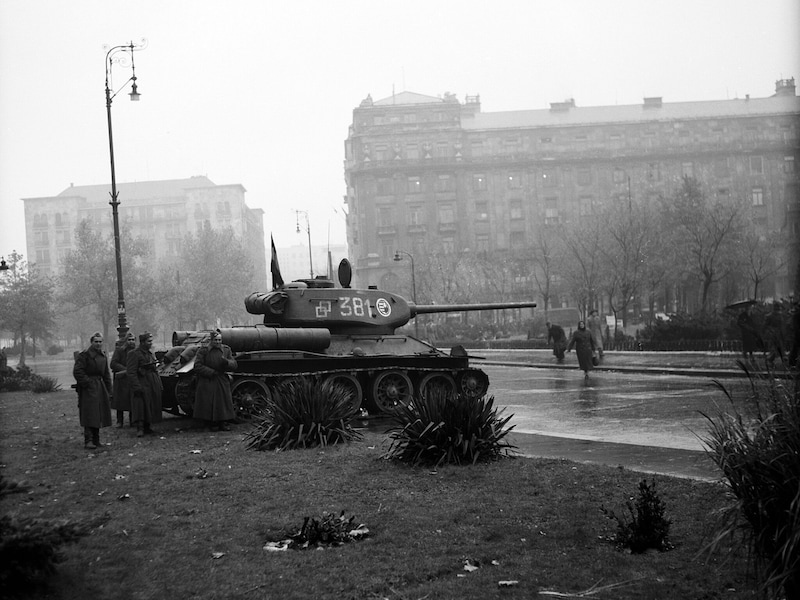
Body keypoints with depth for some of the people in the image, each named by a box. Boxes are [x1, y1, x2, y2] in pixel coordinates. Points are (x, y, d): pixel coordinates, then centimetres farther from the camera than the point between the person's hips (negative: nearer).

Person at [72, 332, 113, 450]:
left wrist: (108, 391, 15)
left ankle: (96, 440, 17)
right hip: (88, 389, -8)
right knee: (89, 415, -12)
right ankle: (88, 441, -13)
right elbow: (77, 371, -15)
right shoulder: (84, 355, -9)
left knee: (98, 415, 9)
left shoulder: (103, 356, 14)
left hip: (100, 388, 8)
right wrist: (87, 383, -16)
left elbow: (106, 375, 20)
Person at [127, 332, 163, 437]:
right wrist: (136, 387, -22)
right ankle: (140, 428, -12)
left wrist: (159, 384, 16)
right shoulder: (134, 354, -9)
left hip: (153, 385, 8)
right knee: (141, 406, -11)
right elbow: (131, 373, -15)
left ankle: (147, 427, 19)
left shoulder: (151, 353, 16)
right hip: (142, 384, -8)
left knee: (151, 406, 10)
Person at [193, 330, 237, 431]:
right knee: (209, 403, -4)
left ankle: (223, 423, 4)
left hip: (222, 382, 3)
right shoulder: (203, 350, -6)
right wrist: (212, 372, -14)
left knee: (224, 403, -2)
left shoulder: (226, 350, 5)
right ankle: (212, 423, 6)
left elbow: (234, 364, 3)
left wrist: (226, 362, -19)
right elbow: (197, 366, -10)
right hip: (207, 381, -3)